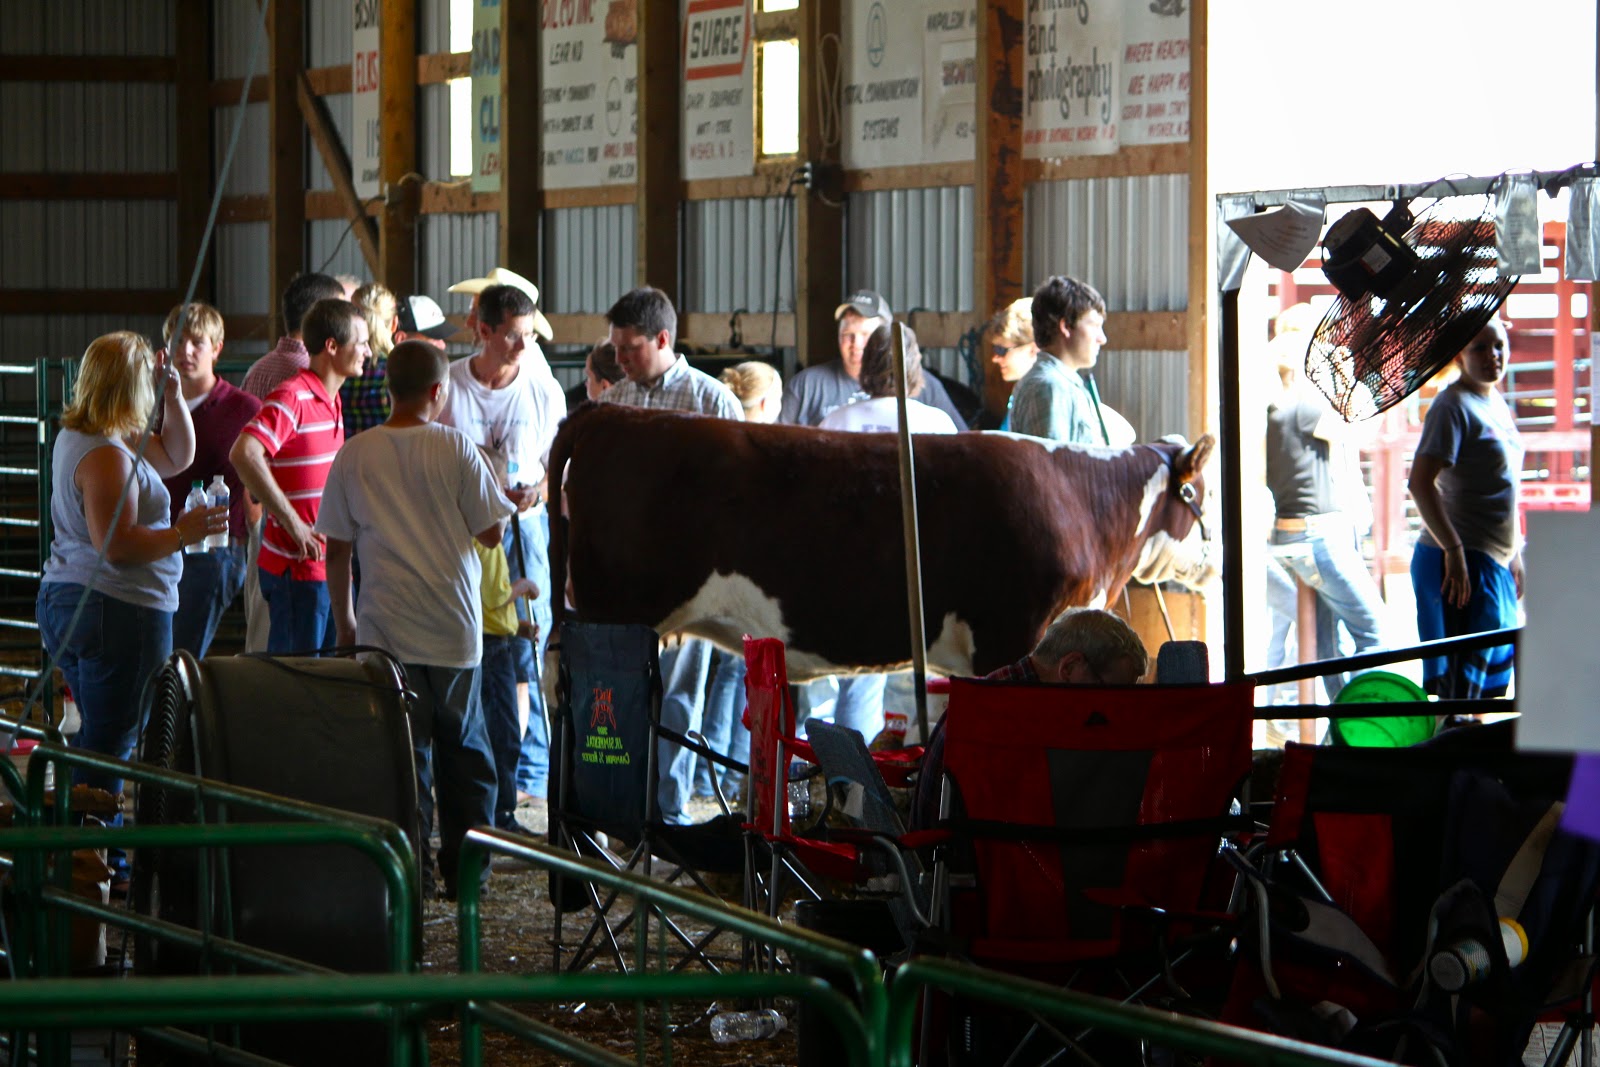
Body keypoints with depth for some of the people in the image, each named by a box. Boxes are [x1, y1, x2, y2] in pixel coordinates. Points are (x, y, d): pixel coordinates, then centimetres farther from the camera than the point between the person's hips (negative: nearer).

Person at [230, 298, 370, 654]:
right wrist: (293, 523, -25)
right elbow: (244, 455, -29)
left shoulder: (332, 401, 15)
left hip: (331, 568, 9)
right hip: (298, 569, -9)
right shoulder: (292, 398, -15)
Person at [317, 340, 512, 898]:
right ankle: (466, 868, 16)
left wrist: (344, 623, 13)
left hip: (386, 627, 0)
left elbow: (337, 550, 3)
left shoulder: (354, 455, -1)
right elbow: (491, 533, -1)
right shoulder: (455, 448, -5)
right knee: (463, 749, 14)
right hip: (454, 623, 0)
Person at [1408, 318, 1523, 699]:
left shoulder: (1497, 404, 14)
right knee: (1460, 685, -10)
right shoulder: (1454, 406, -13)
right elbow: (1420, 483, -23)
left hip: (1497, 564, 9)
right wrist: (1453, 550, -27)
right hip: (1462, 563, -9)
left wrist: (1514, 553, 22)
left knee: (1495, 680, 11)